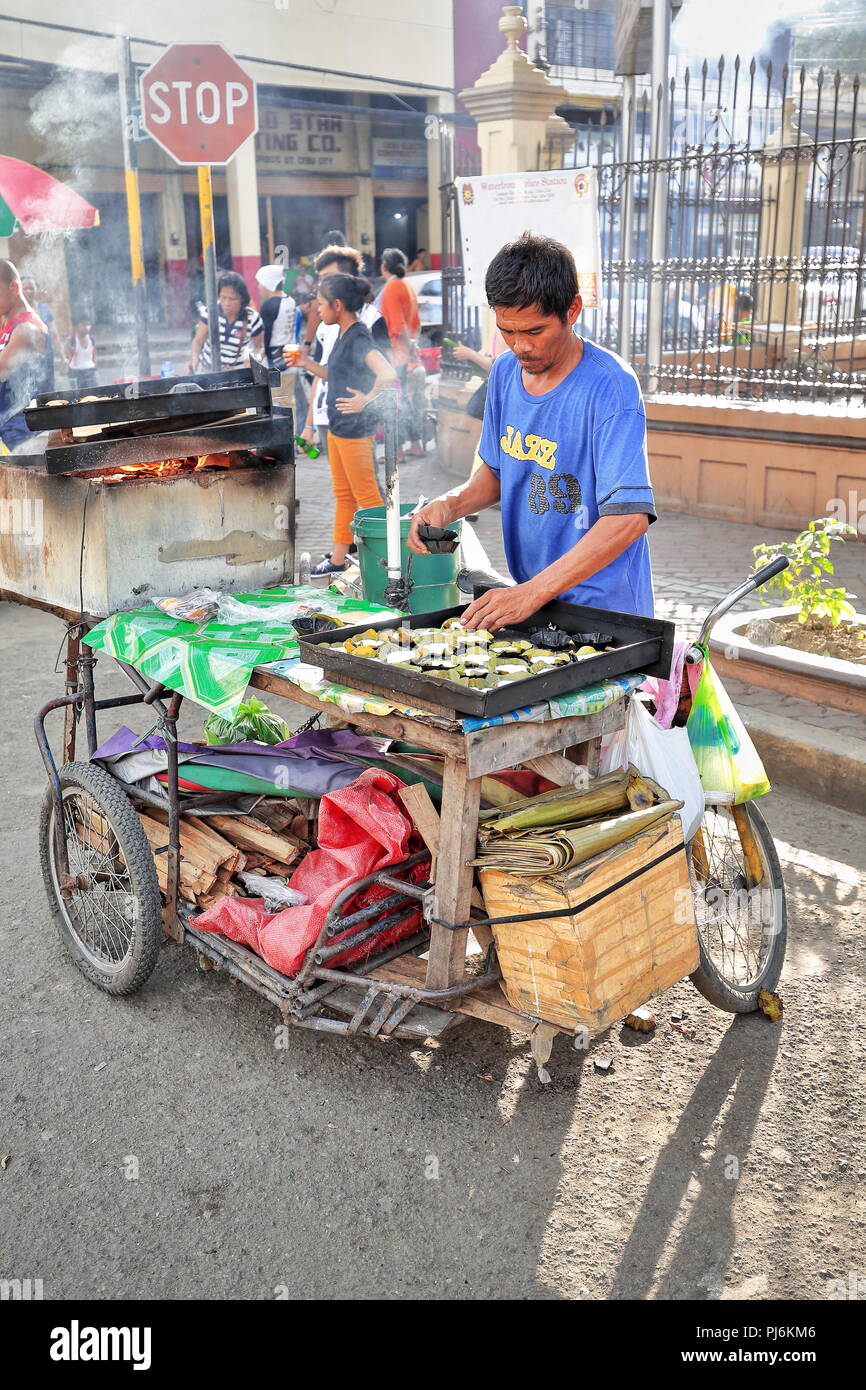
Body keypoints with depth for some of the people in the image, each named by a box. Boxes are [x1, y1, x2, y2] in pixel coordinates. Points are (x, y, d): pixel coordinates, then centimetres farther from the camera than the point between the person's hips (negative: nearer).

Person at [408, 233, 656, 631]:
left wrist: (531, 593, -32)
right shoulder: (505, 371, 4)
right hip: (528, 598, 6)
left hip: (601, 608, -6)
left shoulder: (611, 387, -18)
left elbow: (628, 519, -27)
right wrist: (451, 504, -6)